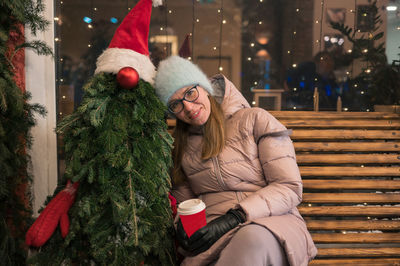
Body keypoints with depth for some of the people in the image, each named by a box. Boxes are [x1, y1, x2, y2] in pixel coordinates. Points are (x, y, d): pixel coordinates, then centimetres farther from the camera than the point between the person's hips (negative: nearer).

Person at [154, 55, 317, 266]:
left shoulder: (255, 120, 3)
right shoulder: (180, 145, 17)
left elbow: (290, 188, -3)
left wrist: (235, 217, -14)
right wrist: (181, 224, -4)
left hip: (271, 222, -2)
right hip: (213, 237, 2)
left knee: (252, 238, -40)